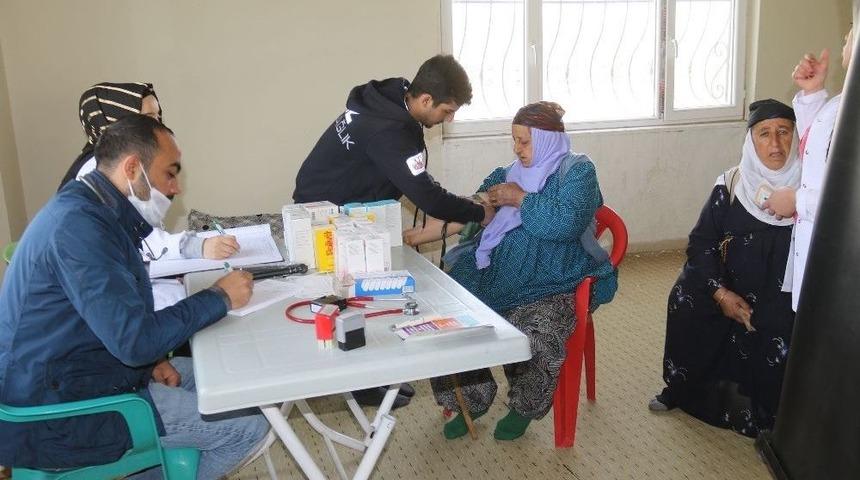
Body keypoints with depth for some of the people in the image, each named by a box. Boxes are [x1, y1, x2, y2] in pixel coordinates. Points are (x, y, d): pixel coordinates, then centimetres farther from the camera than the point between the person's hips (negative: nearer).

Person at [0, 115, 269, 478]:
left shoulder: (92, 209, 8)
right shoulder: (79, 224, -25)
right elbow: (135, 340, -28)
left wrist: (149, 359, -3)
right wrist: (219, 297, -16)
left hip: (76, 372, 10)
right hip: (57, 413, -10)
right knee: (248, 427, -12)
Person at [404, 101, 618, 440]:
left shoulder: (578, 171, 0)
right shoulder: (512, 173, 16)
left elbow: (565, 222, -18)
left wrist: (520, 199, -8)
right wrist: (426, 233, -2)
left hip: (556, 282, -5)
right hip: (503, 272, 5)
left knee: (531, 335, -31)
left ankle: (523, 408, 3)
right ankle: (472, 399, 7)